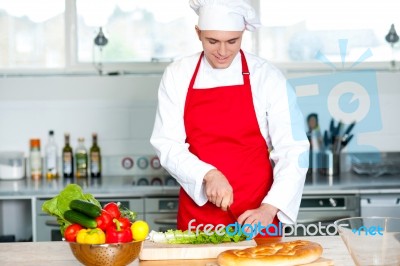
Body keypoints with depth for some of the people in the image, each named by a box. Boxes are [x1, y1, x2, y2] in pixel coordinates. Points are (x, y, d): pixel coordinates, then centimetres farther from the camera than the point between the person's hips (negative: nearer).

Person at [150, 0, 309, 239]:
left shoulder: (266, 77, -7)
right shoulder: (177, 75, -2)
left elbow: (293, 151, -9)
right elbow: (167, 144, -4)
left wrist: (269, 209, -20)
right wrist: (209, 174, -20)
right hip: (197, 214, 1)